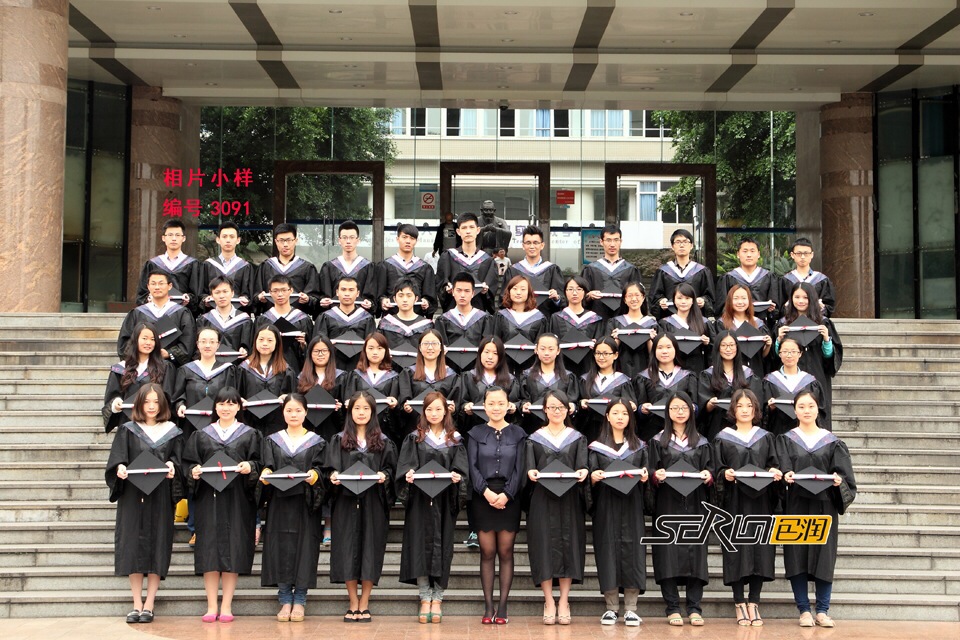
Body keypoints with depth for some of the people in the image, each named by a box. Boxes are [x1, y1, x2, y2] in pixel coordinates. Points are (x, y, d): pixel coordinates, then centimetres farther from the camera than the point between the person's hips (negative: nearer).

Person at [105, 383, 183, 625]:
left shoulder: (172, 432, 10)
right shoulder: (128, 430, 9)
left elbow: (177, 459, 5)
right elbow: (117, 458, -1)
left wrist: (171, 466, -17)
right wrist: (120, 468, -22)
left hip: (161, 497, 0)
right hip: (132, 495, 0)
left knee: (157, 547, -2)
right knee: (134, 547, -2)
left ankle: (149, 605, 4)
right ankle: (137, 605, 5)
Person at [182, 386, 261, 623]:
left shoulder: (250, 435, 10)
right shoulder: (201, 435, 13)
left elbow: (258, 463, 4)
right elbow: (188, 464, 10)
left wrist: (250, 467, -16)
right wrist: (194, 472, -11)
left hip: (237, 499, -1)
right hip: (208, 499, 1)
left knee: (233, 551, -3)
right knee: (209, 551, -3)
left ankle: (226, 606, 3)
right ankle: (211, 606, 3)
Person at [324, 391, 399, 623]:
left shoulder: (383, 442, 10)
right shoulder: (339, 440, 10)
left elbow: (391, 468, 6)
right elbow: (331, 468, 4)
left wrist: (384, 476, -15)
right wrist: (333, 476, -17)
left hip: (373, 502, 0)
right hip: (346, 501, 0)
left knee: (371, 549, -1)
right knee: (348, 550, -1)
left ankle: (364, 605, 8)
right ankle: (353, 604, 10)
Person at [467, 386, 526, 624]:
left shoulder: (518, 434, 5)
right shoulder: (476, 434, 6)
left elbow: (519, 469, 0)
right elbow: (472, 467, -1)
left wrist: (506, 494, -12)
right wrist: (486, 492, -13)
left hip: (509, 499, 0)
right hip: (482, 498, 0)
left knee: (505, 552, 1)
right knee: (487, 553, 1)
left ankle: (502, 606, 6)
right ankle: (488, 606, 6)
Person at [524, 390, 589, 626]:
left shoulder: (577, 438, 11)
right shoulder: (535, 439, 9)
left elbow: (583, 465, -2)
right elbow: (529, 466, -2)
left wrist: (583, 471, -25)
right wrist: (531, 472, -25)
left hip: (569, 500, 1)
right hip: (542, 499, -1)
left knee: (568, 546, -1)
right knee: (545, 546, -4)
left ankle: (563, 602, 6)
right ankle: (549, 602, 3)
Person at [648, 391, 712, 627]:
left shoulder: (701, 443, 14)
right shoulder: (658, 441, 8)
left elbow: (709, 470, 10)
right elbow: (651, 472, 4)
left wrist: (708, 475, -12)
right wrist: (657, 475, -17)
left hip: (694, 504, 2)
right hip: (668, 505, -1)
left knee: (695, 553, -1)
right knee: (669, 554, -5)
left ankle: (694, 608, 4)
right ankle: (673, 608, 1)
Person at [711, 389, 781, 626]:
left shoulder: (766, 438, 14)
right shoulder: (723, 439, 7)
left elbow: (773, 465, 10)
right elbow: (717, 470, 3)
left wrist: (774, 472, -11)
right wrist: (726, 474, -17)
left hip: (761, 501, 2)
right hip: (735, 502, -2)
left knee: (761, 550, -2)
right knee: (737, 551, -5)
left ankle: (753, 603, 6)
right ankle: (740, 604, 3)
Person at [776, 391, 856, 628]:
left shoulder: (832, 442, 9)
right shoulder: (786, 440, 8)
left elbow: (842, 472, 2)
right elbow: (782, 467, -6)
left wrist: (839, 481, -19)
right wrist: (786, 475, -26)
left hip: (824, 505, 1)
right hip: (796, 505, 0)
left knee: (824, 556, 1)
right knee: (797, 557, -2)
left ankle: (822, 611, 9)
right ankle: (804, 611, 6)